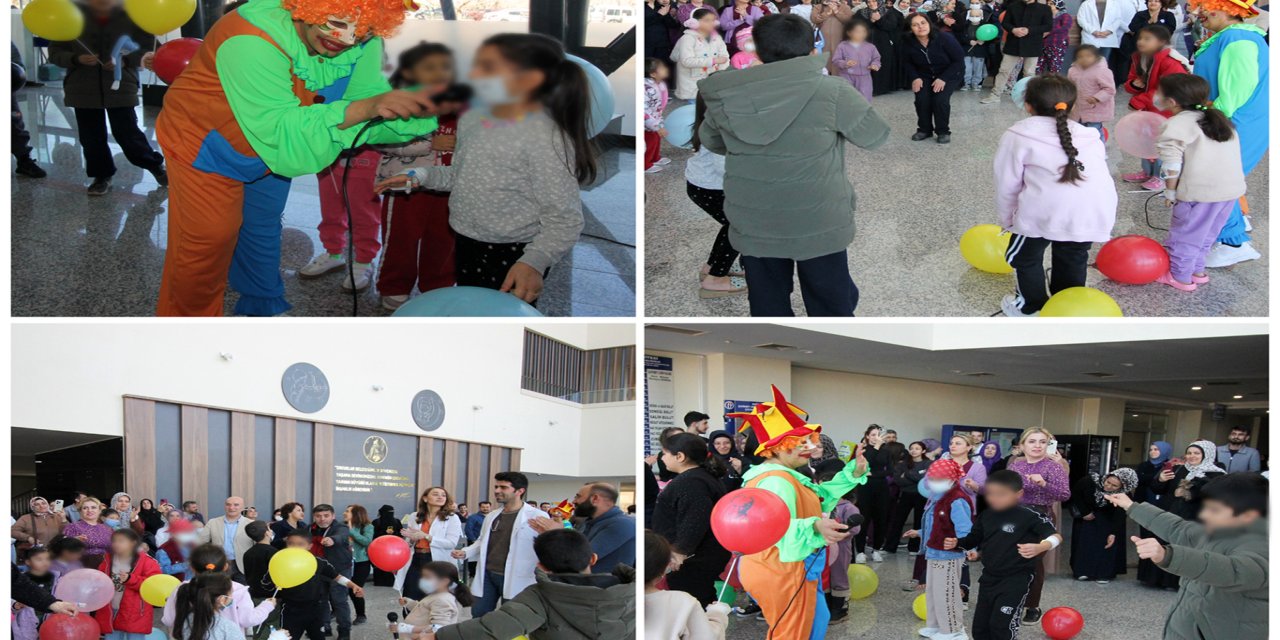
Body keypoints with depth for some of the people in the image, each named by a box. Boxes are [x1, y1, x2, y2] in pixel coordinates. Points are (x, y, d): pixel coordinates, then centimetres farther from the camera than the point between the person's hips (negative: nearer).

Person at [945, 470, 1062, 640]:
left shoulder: (1029, 516, -16)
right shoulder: (985, 516, 2)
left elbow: (1056, 536, -18)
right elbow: (974, 540, 14)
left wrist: (1039, 547, -38)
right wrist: (956, 543, -5)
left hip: (1015, 580, -7)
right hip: (989, 578, 7)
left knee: (1001, 626, -10)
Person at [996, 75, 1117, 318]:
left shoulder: (1018, 136, 14)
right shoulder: (1089, 136, 24)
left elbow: (1007, 185, 14)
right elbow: (1095, 177, 21)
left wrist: (1007, 220, 28)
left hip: (1049, 210, -4)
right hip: (1098, 211, 4)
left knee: (1024, 255, 23)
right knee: (1073, 258, 29)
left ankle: (1031, 307, 37)